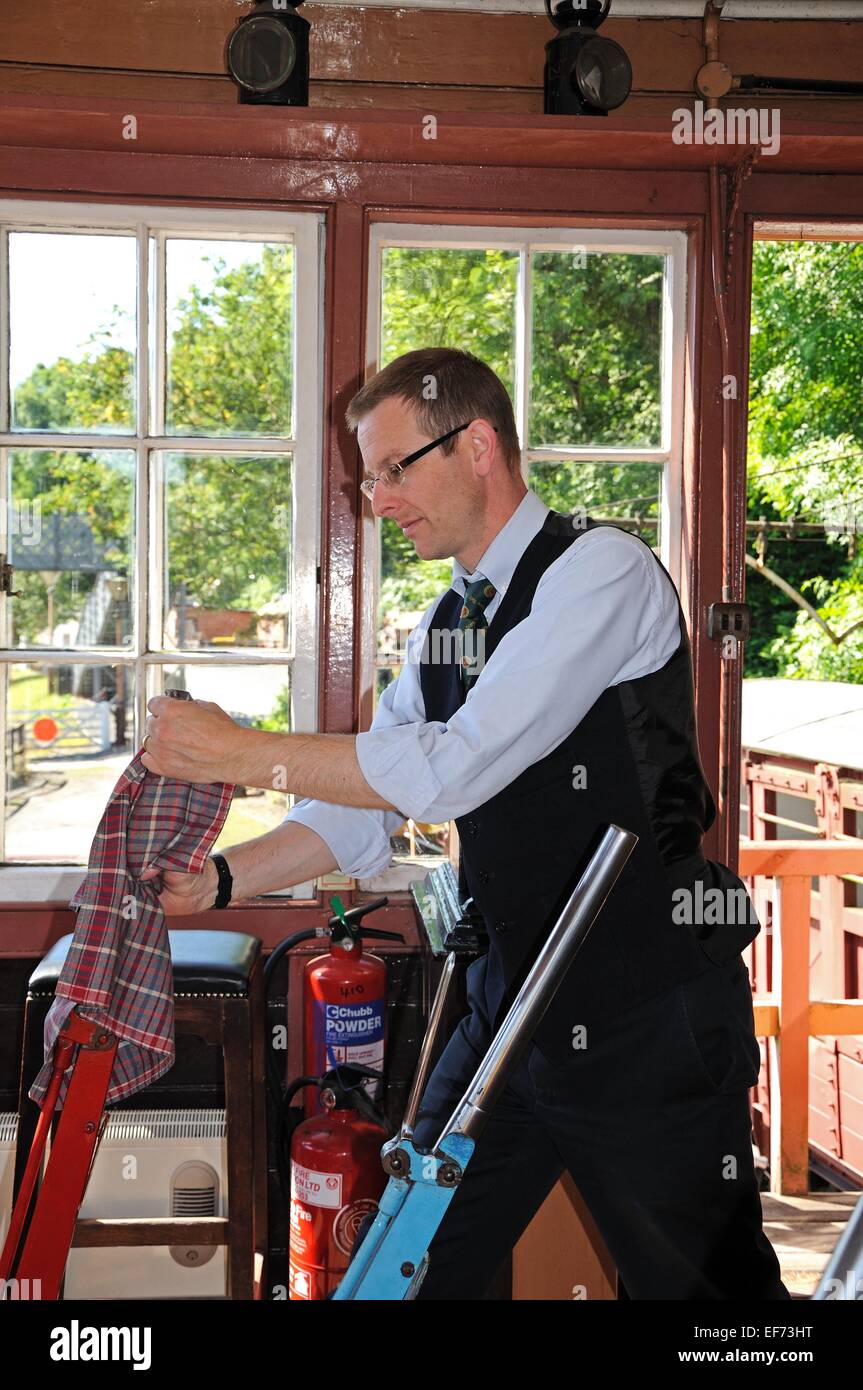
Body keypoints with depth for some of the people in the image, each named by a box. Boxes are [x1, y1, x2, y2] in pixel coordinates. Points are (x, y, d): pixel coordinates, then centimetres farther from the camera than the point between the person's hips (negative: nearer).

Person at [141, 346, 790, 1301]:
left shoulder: (600, 569, -16)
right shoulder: (444, 626, 10)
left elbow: (455, 768, -24)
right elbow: (363, 809, 10)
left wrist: (243, 753, -19)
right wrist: (218, 881, -2)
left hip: (649, 1017, -7)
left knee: (699, 1284, 11)